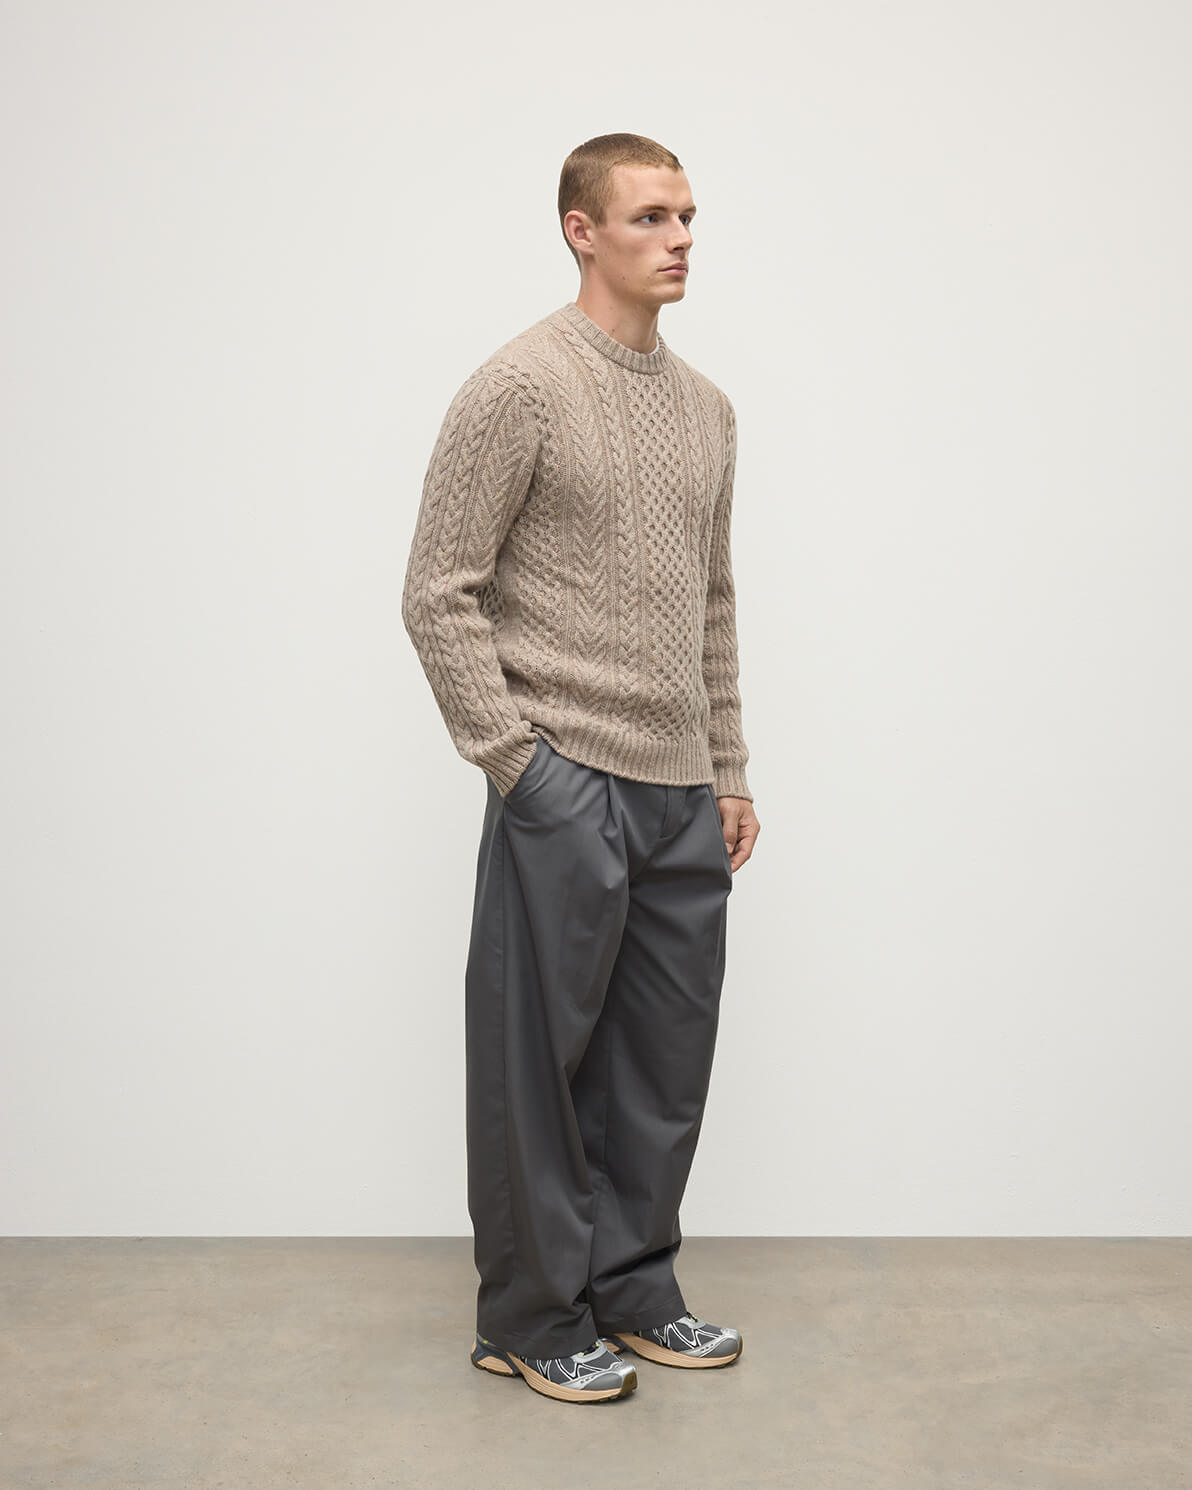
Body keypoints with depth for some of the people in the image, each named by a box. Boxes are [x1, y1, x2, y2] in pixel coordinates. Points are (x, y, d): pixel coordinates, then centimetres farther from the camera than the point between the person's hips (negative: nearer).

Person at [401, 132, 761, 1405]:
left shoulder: (707, 409, 14)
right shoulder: (519, 388, -10)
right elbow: (440, 596, -11)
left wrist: (729, 770, 15)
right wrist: (516, 763, -14)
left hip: (681, 800, 8)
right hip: (566, 792, -7)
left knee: (664, 1063, 13)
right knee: (541, 1060, 4)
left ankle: (631, 1289, 29)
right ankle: (531, 1317, 19)